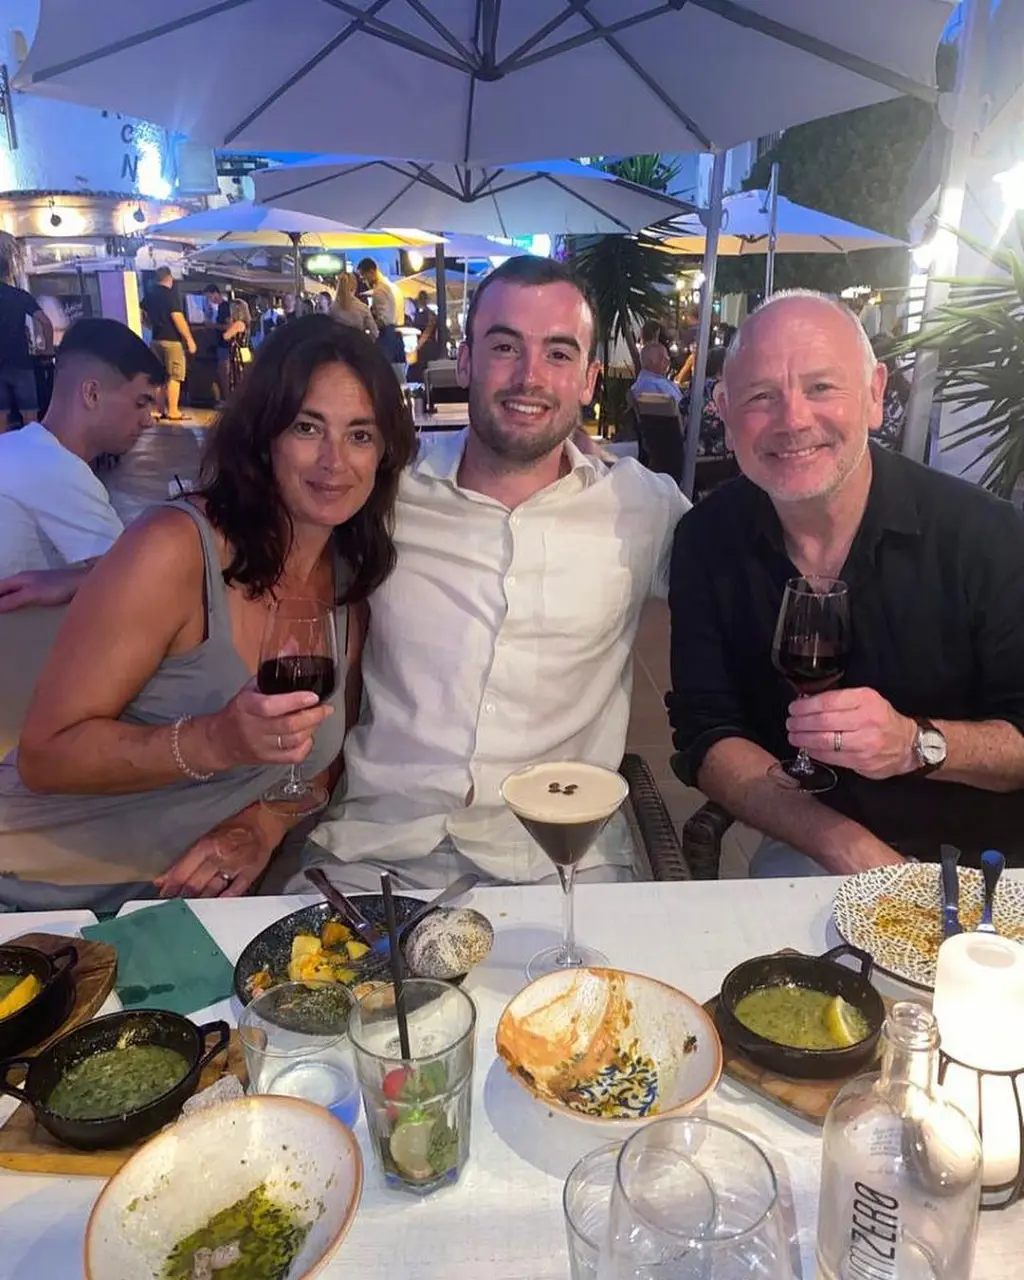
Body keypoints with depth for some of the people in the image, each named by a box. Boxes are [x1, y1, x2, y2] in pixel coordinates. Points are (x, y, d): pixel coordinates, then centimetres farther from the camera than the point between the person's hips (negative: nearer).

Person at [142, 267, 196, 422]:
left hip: (157, 339, 7)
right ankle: (173, 411, -5)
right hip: (172, 340, -7)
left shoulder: (149, 295, 10)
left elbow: (145, 317, 16)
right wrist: (189, 339, -16)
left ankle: (162, 409, 15)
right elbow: (177, 318, -18)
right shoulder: (171, 294, -12)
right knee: (174, 376, -4)